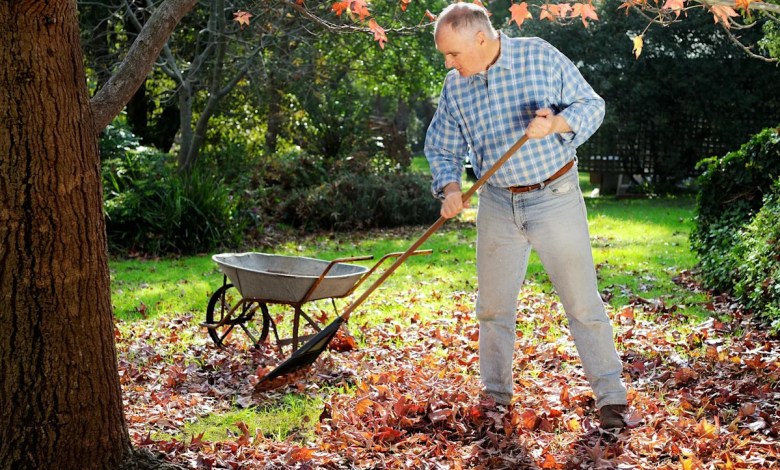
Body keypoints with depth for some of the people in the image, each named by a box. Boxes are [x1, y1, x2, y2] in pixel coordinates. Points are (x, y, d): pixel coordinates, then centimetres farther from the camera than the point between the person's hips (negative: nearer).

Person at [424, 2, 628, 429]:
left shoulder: (541, 57, -8)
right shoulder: (455, 87, 1)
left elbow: (591, 106, -4)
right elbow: (442, 148, 8)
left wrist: (556, 124, -24)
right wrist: (449, 187, -12)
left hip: (556, 198, -4)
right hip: (497, 206, 4)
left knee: (583, 302, -1)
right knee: (493, 307, 10)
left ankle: (610, 398, 10)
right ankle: (495, 396, 27)